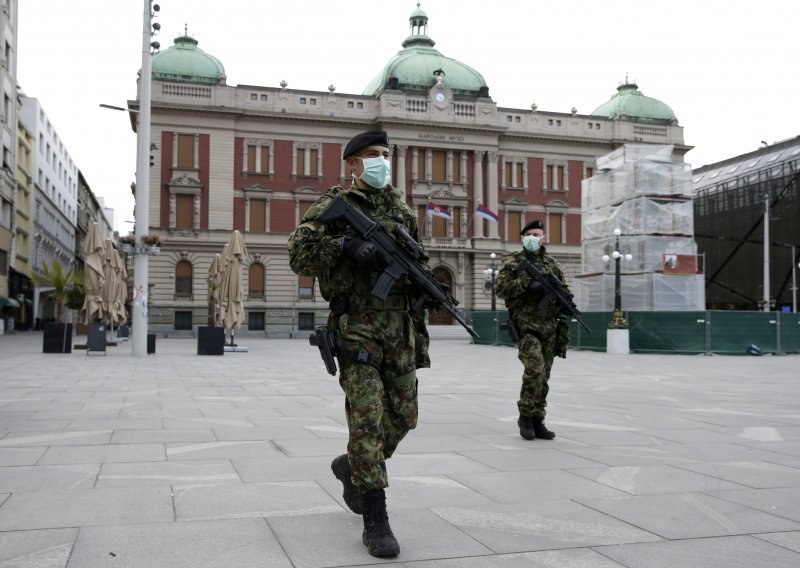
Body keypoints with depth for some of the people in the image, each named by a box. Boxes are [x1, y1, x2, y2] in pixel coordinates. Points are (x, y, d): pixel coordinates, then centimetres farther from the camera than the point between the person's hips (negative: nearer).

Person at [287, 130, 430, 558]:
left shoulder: (403, 208, 16)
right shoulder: (334, 205, 0)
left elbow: (419, 261, 24)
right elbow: (299, 254, -11)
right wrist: (345, 245, -22)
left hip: (402, 326, 6)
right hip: (357, 326, -6)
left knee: (402, 416, 10)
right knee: (367, 418, -9)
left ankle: (351, 466, 37)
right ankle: (375, 520, 0)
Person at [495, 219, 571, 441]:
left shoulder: (552, 263, 16)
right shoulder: (513, 261, 2)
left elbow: (563, 289, 23)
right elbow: (501, 287, -8)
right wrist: (527, 285, -18)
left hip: (550, 327, 5)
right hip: (526, 324, -5)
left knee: (543, 375, 7)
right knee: (535, 367, -20)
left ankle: (537, 421, 15)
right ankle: (525, 415, -3)